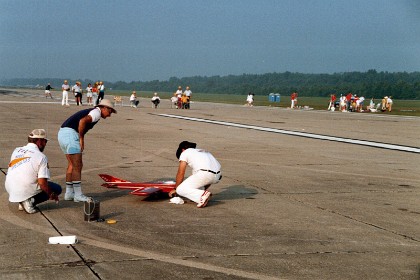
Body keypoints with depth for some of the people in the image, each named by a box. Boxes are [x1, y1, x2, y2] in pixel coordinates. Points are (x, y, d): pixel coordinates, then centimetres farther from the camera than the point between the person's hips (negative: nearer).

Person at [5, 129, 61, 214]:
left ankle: (22, 201, 12)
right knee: (57, 188, 9)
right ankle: (30, 201, -7)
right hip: (26, 191, -7)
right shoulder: (41, 157, -12)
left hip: (10, 190, 7)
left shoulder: (16, 150, 8)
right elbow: (42, 183, -17)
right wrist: (51, 195, 1)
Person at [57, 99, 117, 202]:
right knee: (77, 166, -5)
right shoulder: (97, 112, -4)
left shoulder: (90, 111, 25)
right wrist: (81, 138, -13)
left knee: (72, 165, 17)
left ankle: (69, 193, 22)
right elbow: (82, 121, -22)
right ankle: (78, 195, -2)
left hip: (62, 133, 10)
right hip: (70, 134, -10)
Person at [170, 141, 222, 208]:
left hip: (205, 174, -7)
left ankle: (202, 196, -15)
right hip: (218, 176, 7)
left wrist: (175, 189, 27)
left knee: (180, 189, 4)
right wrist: (204, 189, 44)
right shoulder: (204, 152, 35)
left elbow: (180, 174, 14)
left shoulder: (185, 153, 16)